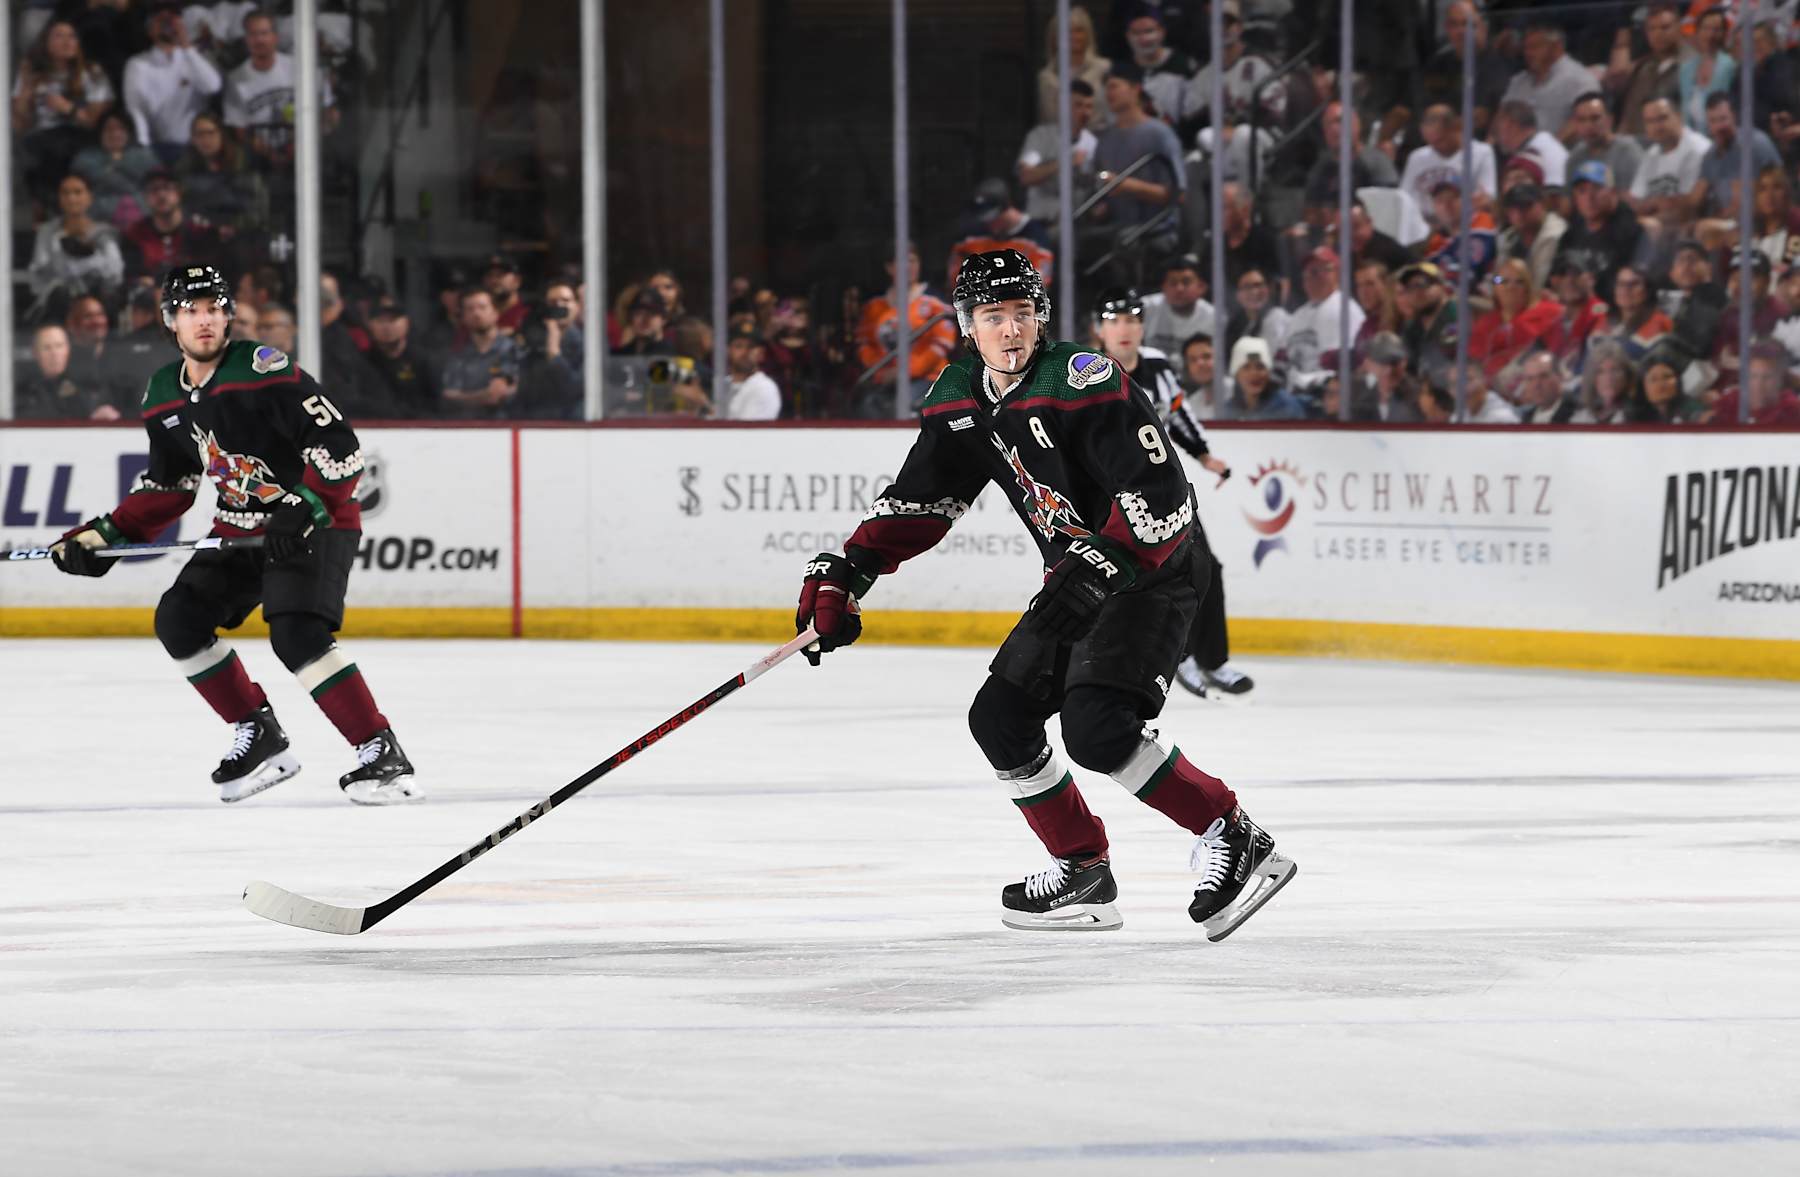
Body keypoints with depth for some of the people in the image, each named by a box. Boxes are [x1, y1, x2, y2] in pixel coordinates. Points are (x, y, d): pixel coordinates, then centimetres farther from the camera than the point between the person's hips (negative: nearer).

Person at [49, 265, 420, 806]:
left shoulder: (264, 369, -20)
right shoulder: (163, 397, 4)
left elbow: (339, 444, -24)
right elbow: (169, 483, 17)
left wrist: (302, 508, -33)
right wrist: (108, 534, 8)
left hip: (315, 523, -8)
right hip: (241, 531, 8)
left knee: (297, 634, -27)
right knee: (178, 620, -2)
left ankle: (382, 754, -23)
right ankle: (259, 737, 10)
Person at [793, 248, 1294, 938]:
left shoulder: (1084, 382, -23)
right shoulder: (961, 400, 2)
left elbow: (1162, 494, -27)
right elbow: (919, 499, 12)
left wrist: (1099, 567, -34)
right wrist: (846, 572, 1)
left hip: (1156, 569, -9)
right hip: (1078, 577, 9)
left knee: (1096, 726, -24)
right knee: (1000, 718, 5)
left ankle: (1234, 841, -17)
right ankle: (1084, 873, 18)